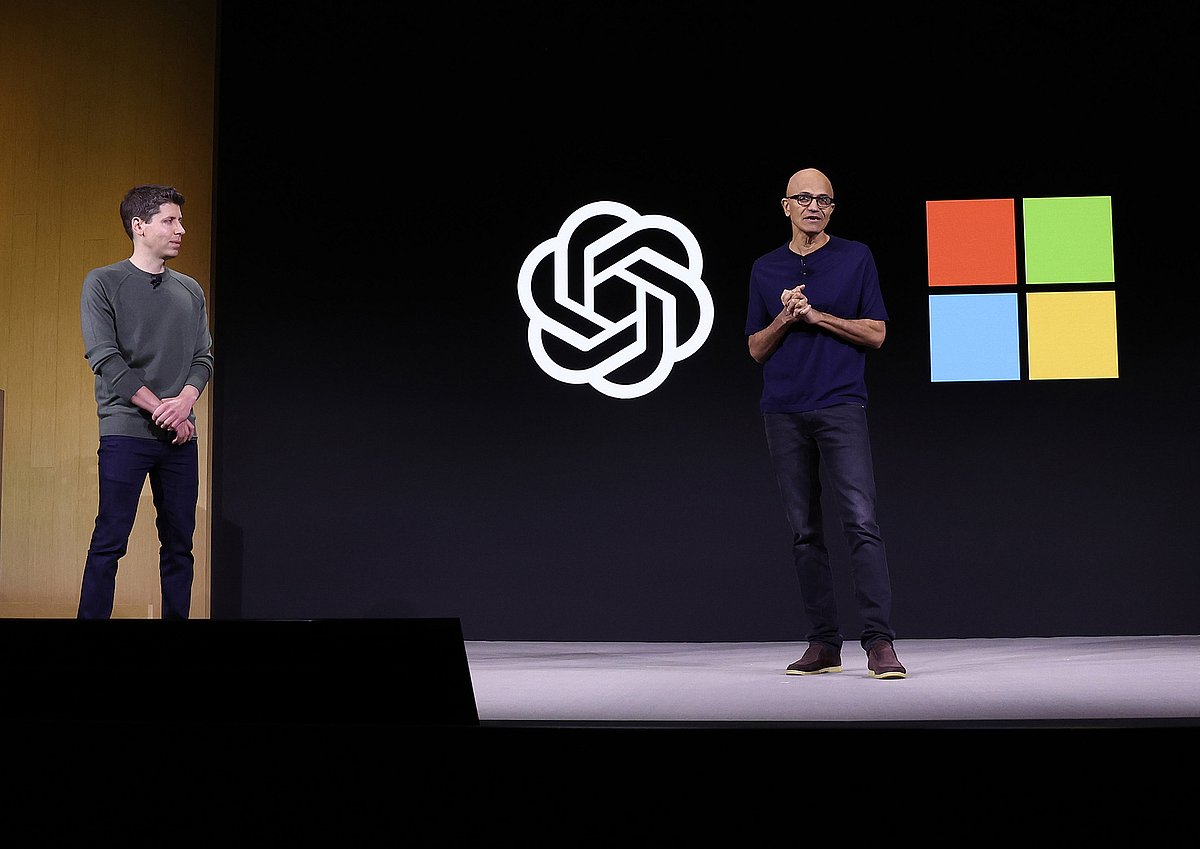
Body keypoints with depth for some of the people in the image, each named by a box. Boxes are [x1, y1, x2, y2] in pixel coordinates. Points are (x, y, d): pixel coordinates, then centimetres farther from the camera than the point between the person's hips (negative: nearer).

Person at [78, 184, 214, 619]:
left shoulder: (190, 290, 14)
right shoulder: (103, 283, 0)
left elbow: (203, 356, 12)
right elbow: (105, 358, -8)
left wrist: (185, 400, -9)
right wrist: (161, 410, -13)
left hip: (180, 435, 5)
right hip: (126, 432, -5)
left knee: (179, 543, 5)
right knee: (110, 541, -6)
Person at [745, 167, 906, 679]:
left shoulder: (857, 258, 6)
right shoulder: (765, 268, 14)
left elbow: (875, 333, 1)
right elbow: (756, 349, 12)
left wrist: (815, 315, -8)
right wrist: (785, 317, -6)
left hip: (841, 407, -3)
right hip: (783, 414, 3)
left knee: (861, 523, -13)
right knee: (805, 532, 5)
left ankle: (879, 642, -14)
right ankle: (823, 644, 10)